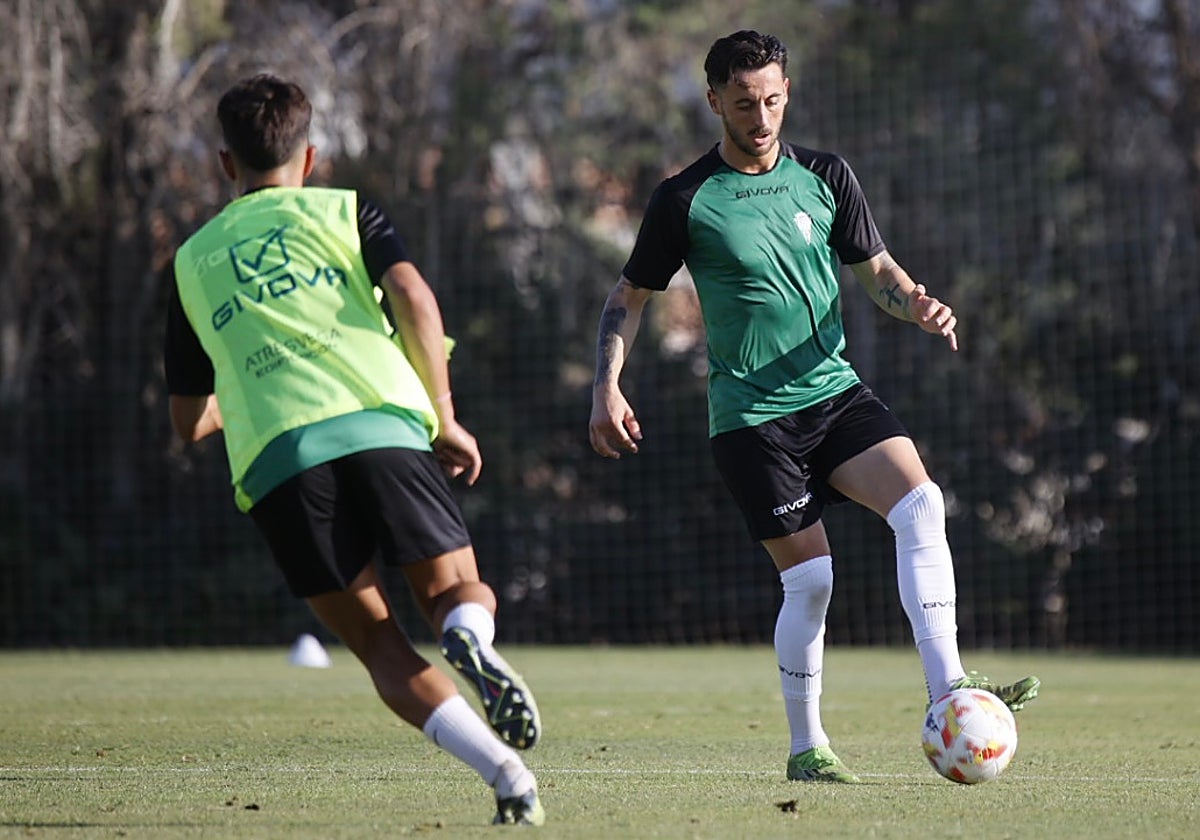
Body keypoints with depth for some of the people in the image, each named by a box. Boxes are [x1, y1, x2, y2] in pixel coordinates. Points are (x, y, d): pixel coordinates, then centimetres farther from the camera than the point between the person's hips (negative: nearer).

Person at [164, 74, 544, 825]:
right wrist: (445, 419, 3)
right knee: (457, 590, 14)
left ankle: (506, 771, -15)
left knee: (380, 646, 7)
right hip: (380, 425, -1)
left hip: (274, 458, 1)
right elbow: (412, 295, -2)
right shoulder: (343, 211, 19)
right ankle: (471, 637, -25)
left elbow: (190, 420, 30)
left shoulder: (192, 262, 26)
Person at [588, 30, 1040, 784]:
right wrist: (607, 388, -6)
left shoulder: (826, 177, 6)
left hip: (836, 390, 3)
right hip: (752, 415, -3)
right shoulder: (685, 200, -4)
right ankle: (807, 748, 10)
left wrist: (916, 304, -9)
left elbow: (876, 269, 13)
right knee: (810, 578, -6)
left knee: (921, 505, -20)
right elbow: (629, 298, 6)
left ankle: (948, 690, -21)